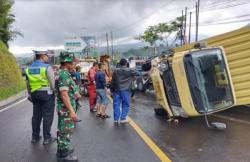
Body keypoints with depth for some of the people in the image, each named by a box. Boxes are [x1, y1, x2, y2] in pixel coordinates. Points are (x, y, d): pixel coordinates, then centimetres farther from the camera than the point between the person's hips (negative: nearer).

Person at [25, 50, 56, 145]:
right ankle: (47, 138, 8)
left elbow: (28, 84, 13)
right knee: (47, 116, 1)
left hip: (35, 94, 7)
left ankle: (35, 137, 23)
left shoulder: (29, 68, 8)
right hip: (47, 94, -6)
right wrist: (55, 92, 0)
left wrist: (30, 95, 22)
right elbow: (53, 83, -13)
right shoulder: (47, 67, -13)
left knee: (36, 115, 14)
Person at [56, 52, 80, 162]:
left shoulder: (63, 73, 10)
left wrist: (75, 93, 29)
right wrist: (71, 111, -26)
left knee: (62, 130, 19)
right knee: (66, 131, 1)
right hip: (66, 108, -10)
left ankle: (62, 150, 33)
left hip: (64, 108, 10)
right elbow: (64, 95, -27)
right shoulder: (64, 74, -22)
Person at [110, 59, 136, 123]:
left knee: (116, 104, 8)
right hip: (125, 90, -2)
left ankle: (116, 119, 13)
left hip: (116, 90, 3)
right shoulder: (130, 71, -2)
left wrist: (112, 90, 11)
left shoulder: (116, 71, 4)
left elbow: (112, 81, 4)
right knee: (125, 105, 7)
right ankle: (123, 118, 5)